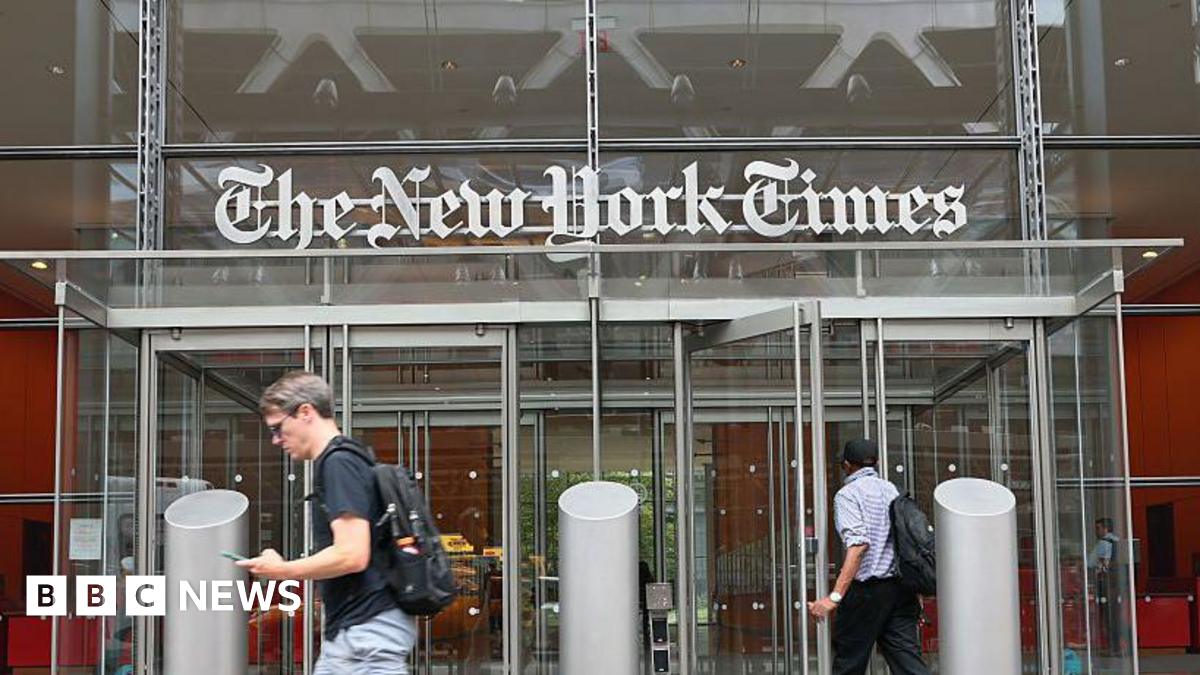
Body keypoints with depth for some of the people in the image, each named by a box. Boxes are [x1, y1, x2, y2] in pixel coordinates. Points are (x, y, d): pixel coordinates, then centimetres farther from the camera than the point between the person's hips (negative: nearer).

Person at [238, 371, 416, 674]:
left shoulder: (339, 464, -14)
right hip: (346, 632, 10)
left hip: (368, 630, -10)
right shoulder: (336, 462, 17)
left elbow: (352, 555, -23)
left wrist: (281, 570, -11)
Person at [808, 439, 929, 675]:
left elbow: (858, 543, -21)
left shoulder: (848, 494, -6)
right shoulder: (891, 489, 15)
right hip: (901, 588, 6)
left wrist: (835, 596, -27)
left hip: (867, 588, -6)